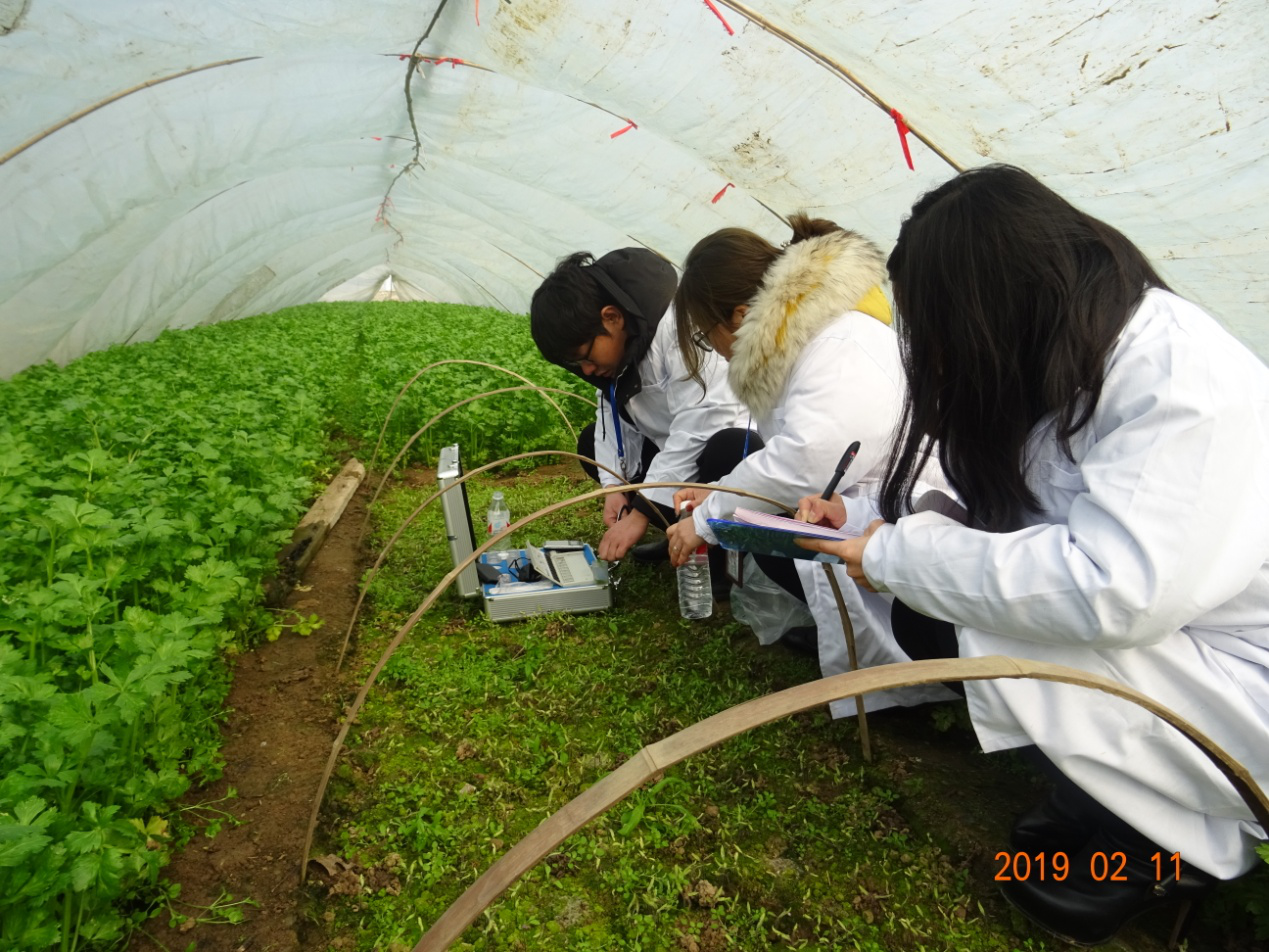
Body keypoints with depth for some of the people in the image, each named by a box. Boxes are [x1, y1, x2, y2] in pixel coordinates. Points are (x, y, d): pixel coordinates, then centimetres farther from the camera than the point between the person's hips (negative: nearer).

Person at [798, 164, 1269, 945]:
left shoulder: (1180, 377, -27)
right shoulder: (1061, 355, -1)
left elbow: (1114, 593, -36)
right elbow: (986, 508, 11)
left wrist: (898, 554, -27)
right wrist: (866, 521, -2)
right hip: (1144, 637, 8)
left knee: (1000, 640, -26)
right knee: (927, 609, -3)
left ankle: (1179, 842, 0)